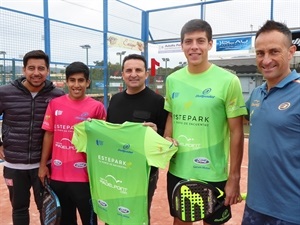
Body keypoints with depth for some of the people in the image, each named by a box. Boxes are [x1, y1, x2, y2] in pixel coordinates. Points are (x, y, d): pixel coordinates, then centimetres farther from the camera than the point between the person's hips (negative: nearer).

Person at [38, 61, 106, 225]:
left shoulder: (97, 107, -7)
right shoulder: (55, 104, 2)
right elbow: (49, 134, 7)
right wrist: (43, 164, 7)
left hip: (84, 176, -3)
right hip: (57, 174, 3)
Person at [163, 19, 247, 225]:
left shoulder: (228, 81, -11)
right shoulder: (173, 80, 2)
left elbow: (236, 132, -9)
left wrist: (234, 178, -10)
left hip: (213, 175, -4)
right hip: (177, 171, 4)